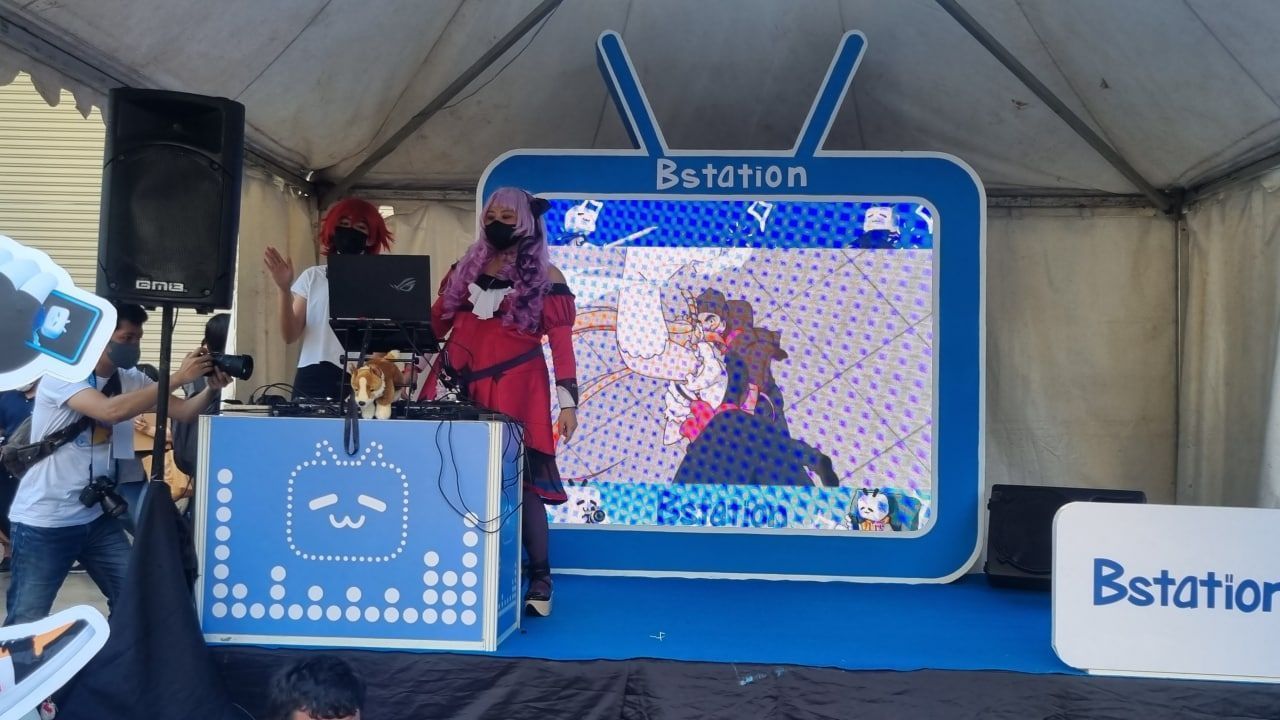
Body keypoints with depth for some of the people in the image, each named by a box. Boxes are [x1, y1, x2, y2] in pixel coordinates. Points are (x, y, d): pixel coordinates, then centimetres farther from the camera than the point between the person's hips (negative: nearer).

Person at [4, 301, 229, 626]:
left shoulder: (130, 379, 3)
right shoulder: (61, 374, -18)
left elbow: (183, 411, 0)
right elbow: (111, 411, -34)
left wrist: (211, 388, -21)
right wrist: (177, 377, -33)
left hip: (97, 516, 6)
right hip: (44, 522, -6)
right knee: (26, 623, 1)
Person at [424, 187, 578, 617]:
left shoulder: (545, 277, 1)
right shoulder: (466, 268, 15)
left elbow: (561, 342, -3)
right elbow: (435, 324, 15)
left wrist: (568, 401, -8)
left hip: (514, 387, -4)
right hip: (461, 384, 4)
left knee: (519, 479, -7)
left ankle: (540, 579, 3)